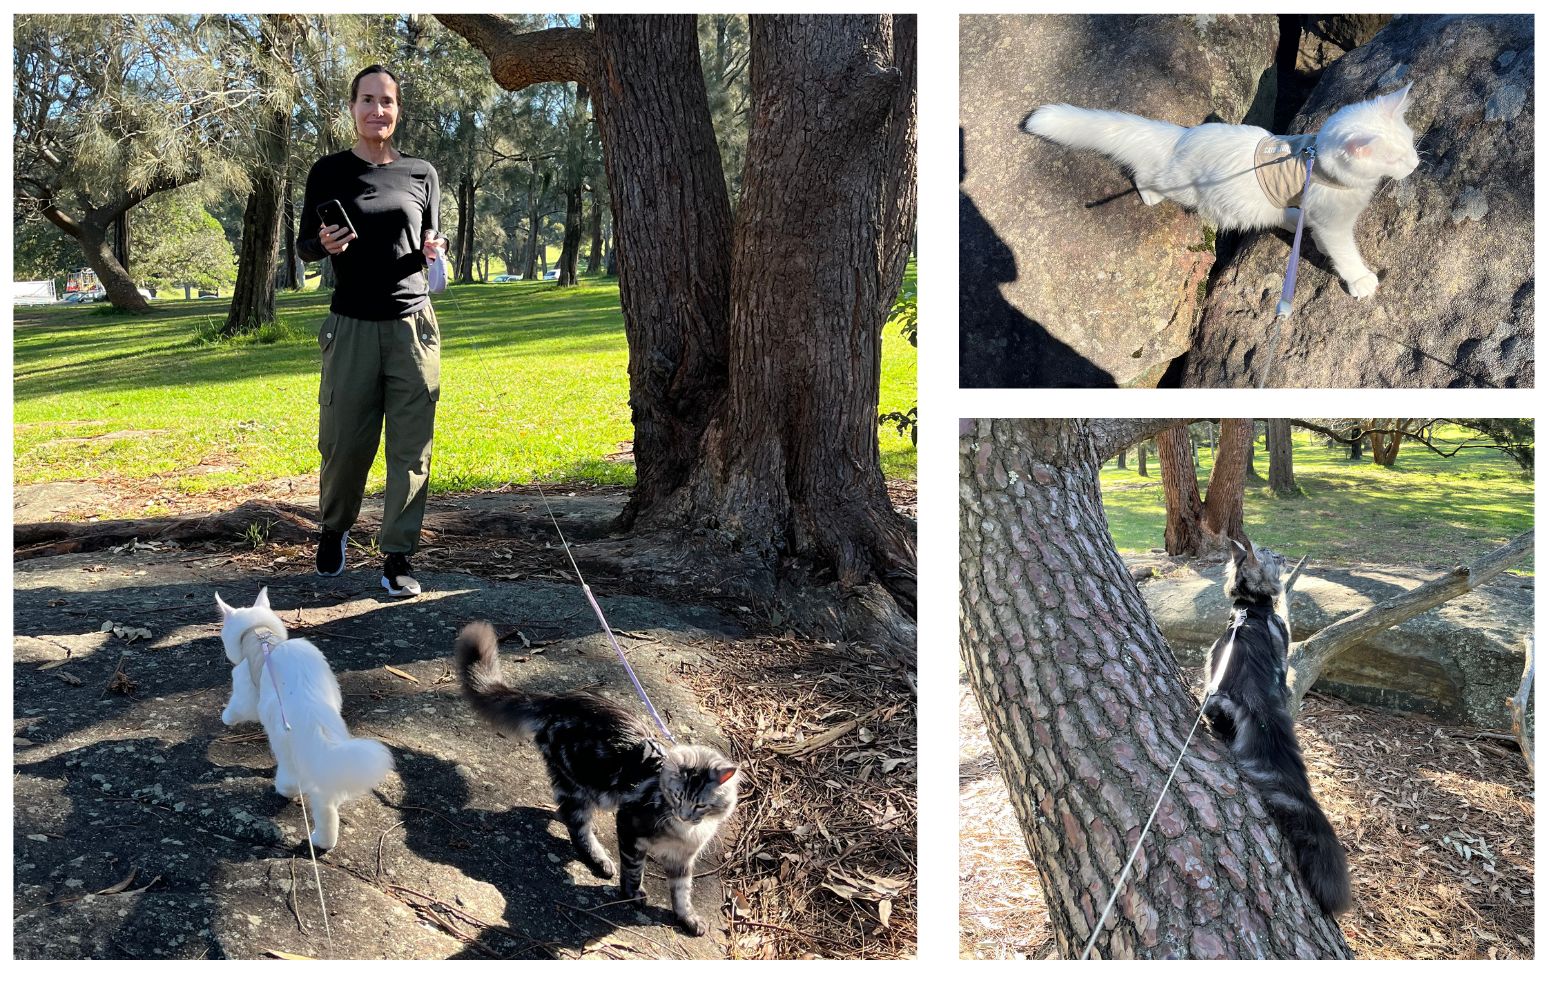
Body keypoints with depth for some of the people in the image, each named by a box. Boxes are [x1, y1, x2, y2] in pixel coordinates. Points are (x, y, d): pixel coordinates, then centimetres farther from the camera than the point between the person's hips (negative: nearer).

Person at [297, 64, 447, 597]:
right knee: (345, 442, 0)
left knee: (410, 447, -2)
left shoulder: (422, 174, 11)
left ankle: (398, 557, 6)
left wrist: (434, 252, -4)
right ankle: (334, 529, 28)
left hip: (412, 323, 1)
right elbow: (304, 246, 9)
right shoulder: (329, 172, 6)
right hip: (352, 326, -1)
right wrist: (325, 244, -14)